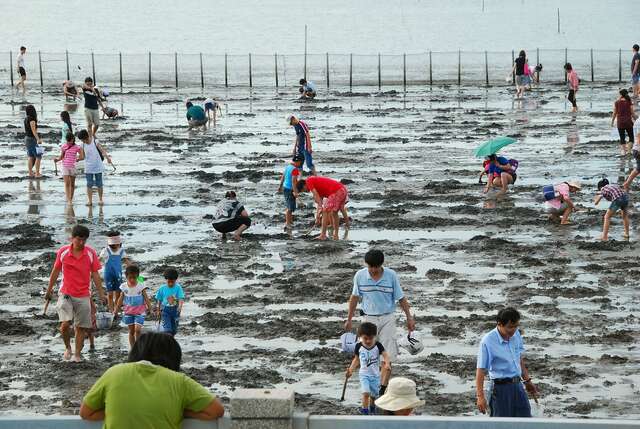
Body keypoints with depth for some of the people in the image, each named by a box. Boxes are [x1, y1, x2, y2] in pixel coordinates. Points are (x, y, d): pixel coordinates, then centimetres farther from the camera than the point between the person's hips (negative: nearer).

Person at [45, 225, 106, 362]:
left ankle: (77, 354, 14)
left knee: (80, 327, 4)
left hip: (83, 296, 1)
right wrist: (49, 289, 16)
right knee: (65, 324, -15)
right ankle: (67, 347, 11)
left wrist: (101, 294, -1)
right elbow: (56, 271, 9)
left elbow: (95, 275, 2)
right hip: (66, 294, -1)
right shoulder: (62, 252, -5)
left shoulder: (91, 253, -4)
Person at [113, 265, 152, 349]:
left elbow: (146, 298, -8)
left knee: (137, 329, -16)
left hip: (139, 312, -3)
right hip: (128, 312, 3)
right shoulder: (124, 286, 0)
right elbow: (120, 300, 8)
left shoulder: (141, 286, -8)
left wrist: (149, 307, -21)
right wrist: (116, 310, 8)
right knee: (131, 331, 8)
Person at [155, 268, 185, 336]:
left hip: (175, 310, 1)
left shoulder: (178, 288, -7)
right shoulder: (162, 288, -3)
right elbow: (159, 300, 7)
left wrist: (180, 307, -34)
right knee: (167, 329, -14)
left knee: (174, 330, 12)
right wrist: (158, 311, 12)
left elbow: (181, 299, -16)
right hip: (165, 310, -1)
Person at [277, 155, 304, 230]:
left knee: (288, 206, 20)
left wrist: (280, 186, 27)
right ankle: (287, 224, -3)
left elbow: (283, 177, 17)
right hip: (290, 189, -9)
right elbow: (293, 181, -24)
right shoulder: (295, 169, -19)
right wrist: (295, 192, -25)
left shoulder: (288, 166, 8)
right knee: (290, 207, -4)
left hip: (285, 187, 9)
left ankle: (289, 221, 31)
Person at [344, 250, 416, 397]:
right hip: (368, 318, 1)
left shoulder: (391, 275, -8)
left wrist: (409, 317, 1)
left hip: (387, 318, -1)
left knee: (387, 356, -6)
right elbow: (354, 297, 7)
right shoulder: (360, 276, -5)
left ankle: (382, 389, -3)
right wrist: (349, 319, 11)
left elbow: (401, 298, 0)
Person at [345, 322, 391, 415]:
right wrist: (351, 369, -4)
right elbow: (356, 359, 7)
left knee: (374, 394, 11)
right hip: (364, 374, -1)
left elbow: (385, 355, -16)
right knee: (366, 392, -18)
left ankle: (372, 407, 37)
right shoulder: (359, 346, -6)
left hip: (375, 375, 1)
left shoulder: (378, 345, -9)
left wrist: (387, 364, -37)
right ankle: (364, 410, -5)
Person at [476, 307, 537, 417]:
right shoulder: (487, 341, -18)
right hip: (500, 387, -6)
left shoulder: (516, 334, 2)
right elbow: (481, 369, -16)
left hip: (517, 385, 6)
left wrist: (527, 380, 23)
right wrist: (480, 396, -18)